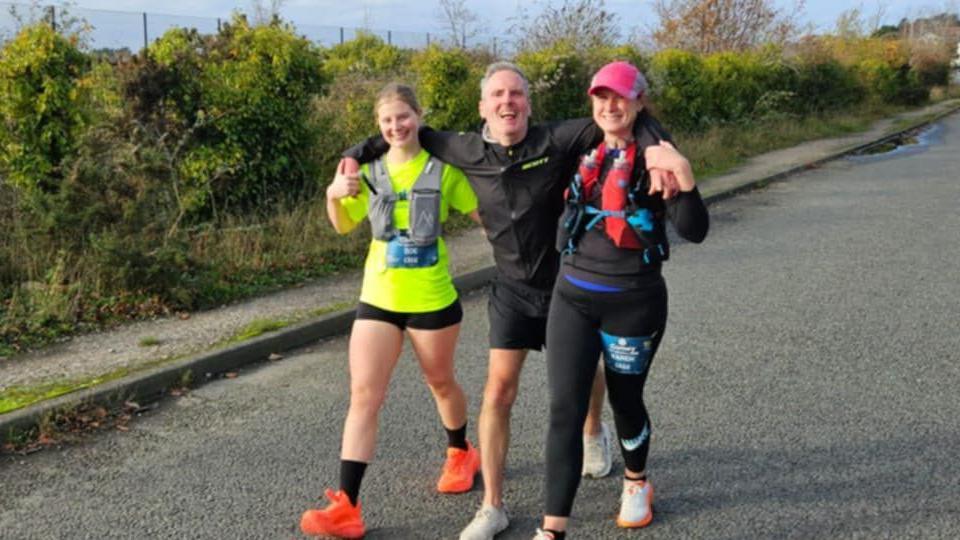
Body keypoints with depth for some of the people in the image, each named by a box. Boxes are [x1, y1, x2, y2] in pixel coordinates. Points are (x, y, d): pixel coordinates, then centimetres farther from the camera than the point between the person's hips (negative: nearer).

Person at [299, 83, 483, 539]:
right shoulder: (371, 170, 5)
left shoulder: (443, 169, -3)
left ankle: (460, 453, 46)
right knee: (363, 395, -5)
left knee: (440, 382, 17)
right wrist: (334, 195, -8)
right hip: (378, 298, 3)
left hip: (432, 299, -2)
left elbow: (480, 214, 1)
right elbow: (344, 225, 12)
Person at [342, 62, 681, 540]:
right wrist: (359, 152, 2)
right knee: (498, 390, -5)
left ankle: (594, 434, 56)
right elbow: (419, 137, 8)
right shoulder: (469, 152, -8)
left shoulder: (558, 140, -19)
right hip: (513, 290, 1)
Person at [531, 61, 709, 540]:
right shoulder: (580, 154, 6)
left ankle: (636, 482, 44)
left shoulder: (652, 159, -8)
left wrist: (683, 175, -33)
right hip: (572, 297, 3)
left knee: (625, 399, 14)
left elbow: (694, 231, -19)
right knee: (565, 408, -4)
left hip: (634, 302, -3)